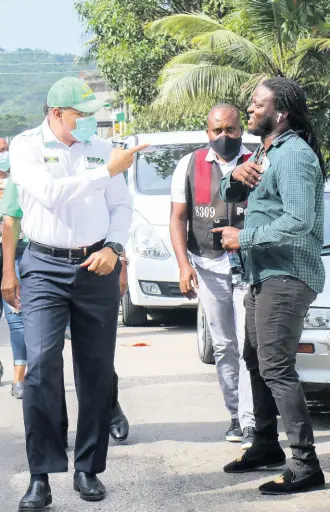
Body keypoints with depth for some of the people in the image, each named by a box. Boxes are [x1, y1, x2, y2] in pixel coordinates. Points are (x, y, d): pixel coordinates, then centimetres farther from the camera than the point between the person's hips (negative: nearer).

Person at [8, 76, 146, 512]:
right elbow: (51, 192, -18)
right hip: (46, 268, -3)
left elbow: (121, 206, 13)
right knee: (41, 366, -14)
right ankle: (41, 477, -9)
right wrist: (107, 171, -18)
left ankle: (88, 469, 15)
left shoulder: (100, 147, 9)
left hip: (97, 267, 4)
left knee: (97, 370, 4)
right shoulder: (26, 146, -2)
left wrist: (113, 248, -4)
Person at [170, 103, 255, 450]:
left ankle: (251, 424, -9)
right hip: (208, 267, 2)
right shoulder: (190, 165, 7)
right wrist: (184, 264, -4)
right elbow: (178, 218, 5)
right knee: (224, 346, 8)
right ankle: (236, 415, 19)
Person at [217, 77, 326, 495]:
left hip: (287, 276, -11)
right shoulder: (265, 151, 17)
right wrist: (235, 177, -3)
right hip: (263, 274, 11)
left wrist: (243, 238, -17)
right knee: (256, 361, 17)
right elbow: (230, 195, 21)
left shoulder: (294, 154, -15)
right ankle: (266, 446, 30)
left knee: (276, 368, -14)